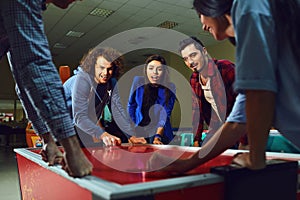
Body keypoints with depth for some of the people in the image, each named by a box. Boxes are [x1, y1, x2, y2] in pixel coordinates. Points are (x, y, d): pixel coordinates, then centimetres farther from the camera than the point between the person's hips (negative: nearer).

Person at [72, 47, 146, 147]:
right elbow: (79, 117, -33)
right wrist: (103, 135, -46)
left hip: (97, 124, 6)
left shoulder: (111, 81, -7)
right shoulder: (82, 80, -25)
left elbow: (118, 110, -5)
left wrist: (131, 136, -14)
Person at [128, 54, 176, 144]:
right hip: (139, 130, 1)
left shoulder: (169, 88, -10)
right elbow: (131, 105, 7)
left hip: (161, 131, -1)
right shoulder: (138, 81, -7)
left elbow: (165, 115, -14)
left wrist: (158, 136, -26)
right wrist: (134, 126, 7)